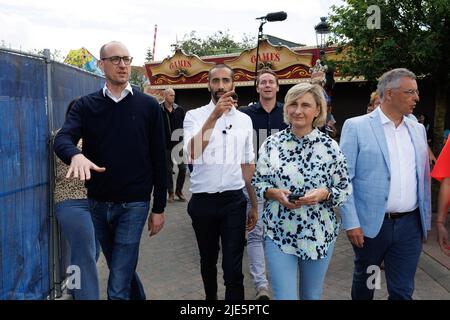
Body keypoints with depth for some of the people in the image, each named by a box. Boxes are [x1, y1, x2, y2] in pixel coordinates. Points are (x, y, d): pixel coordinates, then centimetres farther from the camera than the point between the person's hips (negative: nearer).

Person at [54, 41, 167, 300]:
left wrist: (159, 207, 0)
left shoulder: (148, 106, -2)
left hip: (133, 204, -3)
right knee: (123, 271, 21)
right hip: (98, 203, 3)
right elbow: (63, 138, -14)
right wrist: (76, 155, -39)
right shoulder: (86, 105, 3)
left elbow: (159, 159, 0)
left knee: (118, 287, -5)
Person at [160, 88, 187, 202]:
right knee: (169, 169, 4)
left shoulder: (179, 110, 5)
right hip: (166, 145, -2)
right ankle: (171, 192, 17)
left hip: (179, 144, 2)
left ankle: (179, 190, 19)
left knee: (182, 168, 1)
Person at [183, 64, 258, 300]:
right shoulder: (195, 115, -3)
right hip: (202, 200, 0)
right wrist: (214, 116, -29)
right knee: (208, 260, 18)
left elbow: (248, 165, 10)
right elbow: (193, 153, -21)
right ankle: (210, 297, 41)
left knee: (233, 268, -2)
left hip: (234, 200, 0)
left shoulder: (244, 120, 5)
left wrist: (254, 205, 10)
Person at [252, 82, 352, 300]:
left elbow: (345, 189, 1)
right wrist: (274, 193, -15)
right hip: (278, 233, 0)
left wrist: (323, 194, -18)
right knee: (284, 295, -1)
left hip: (319, 234, 1)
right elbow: (257, 182, 4)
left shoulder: (330, 146, -6)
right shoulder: (272, 143, -3)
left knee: (312, 295, 18)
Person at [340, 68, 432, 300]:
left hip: (410, 225, 4)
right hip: (370, 224, -3)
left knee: (403, 291, 10)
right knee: (364, 282, 17)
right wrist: (351, 223, -14)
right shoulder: (356, 126, -7)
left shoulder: (418, 129, 9)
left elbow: (423, 177, 14)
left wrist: (426, 219, 12)